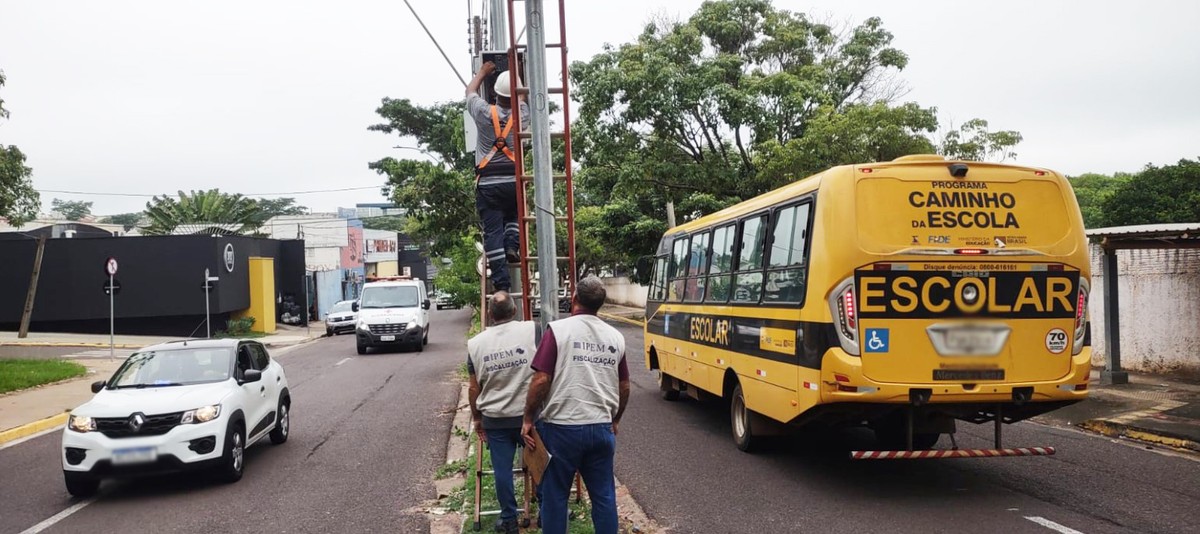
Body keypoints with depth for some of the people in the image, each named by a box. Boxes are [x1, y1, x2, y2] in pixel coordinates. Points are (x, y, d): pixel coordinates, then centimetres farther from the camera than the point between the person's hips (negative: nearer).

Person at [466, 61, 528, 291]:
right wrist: (513, 80, 43)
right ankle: (511, 245, 4)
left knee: (493, 231, -2)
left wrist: (483, 72, 36)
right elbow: (521, 99, 27)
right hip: (513, 180, 2)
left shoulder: (485, 113, -2)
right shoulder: (521, 114, 2)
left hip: (488, 183, -2)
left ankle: (501, 283, -6)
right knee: (514, 215, 30)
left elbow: (470, 91, 20)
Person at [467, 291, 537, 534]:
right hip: (530, 413, -1)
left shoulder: (475, 343, -2)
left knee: (502, 469, 10)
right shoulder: (532, 330, -10)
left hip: (495, 418, 1)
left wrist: (476, 418, 17)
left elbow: (474, 389, 4)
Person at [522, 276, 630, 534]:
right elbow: (624, 387, 12)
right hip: (602, 428, 4)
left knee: (555, 495, 9)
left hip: (562, 427, -4)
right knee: (604, 495, 13)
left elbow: (541, 380, -14)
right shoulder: (615, 337, 5)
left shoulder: (558, 330, -9)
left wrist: (528, 419, -2)